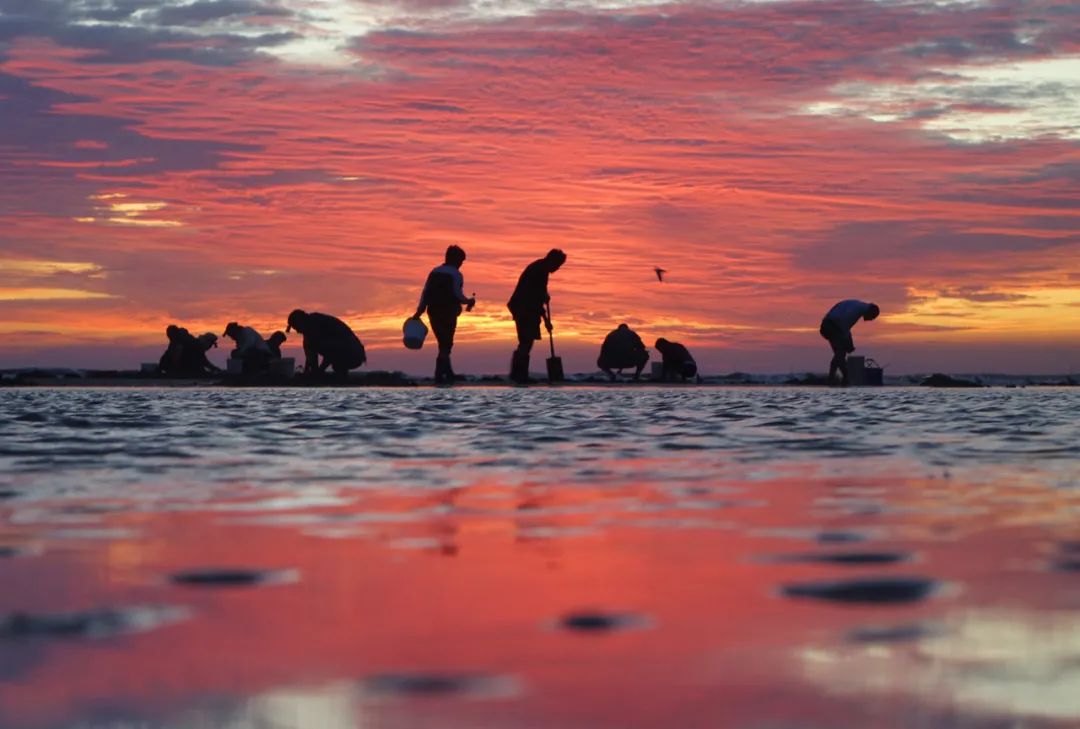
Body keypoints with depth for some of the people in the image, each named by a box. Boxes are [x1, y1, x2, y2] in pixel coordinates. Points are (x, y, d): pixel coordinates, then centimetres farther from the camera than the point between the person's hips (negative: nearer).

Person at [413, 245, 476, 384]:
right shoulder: (456, 274, -7)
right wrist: (469, 302, 3)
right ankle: (439, 374, -9)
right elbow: (458, 294, -15)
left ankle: (448, 373, 21)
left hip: (434, 313, 6)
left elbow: (425, 292, 6)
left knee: (443, 343, 17)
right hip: (448, 314, -6)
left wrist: (419, 311, 5)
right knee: (446, 345, 0)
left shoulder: (434, 272, 10)